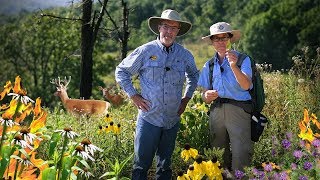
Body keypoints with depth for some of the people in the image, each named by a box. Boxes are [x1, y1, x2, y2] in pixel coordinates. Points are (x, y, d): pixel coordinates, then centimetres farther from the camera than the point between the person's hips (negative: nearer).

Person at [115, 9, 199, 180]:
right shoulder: (145, 51, -5)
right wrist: (133, 95, -3)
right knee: (142, 163, -3)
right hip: (149, 118, -3)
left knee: (165, 165, 14)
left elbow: (194, 75, 25)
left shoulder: (184, 55, 5)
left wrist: (186, 98, 13)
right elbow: (121, 71, 3)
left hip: (173, 120, 4)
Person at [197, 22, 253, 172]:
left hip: (238, 110, -4)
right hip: (216, 111, 4)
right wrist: (208, 96, -13)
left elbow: (246, 86, -15)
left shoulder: (243, 59, 0)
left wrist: (234, 66, -29)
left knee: (240, 157, -11)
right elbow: (204, 95, 11)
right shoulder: (209, 65, 12)